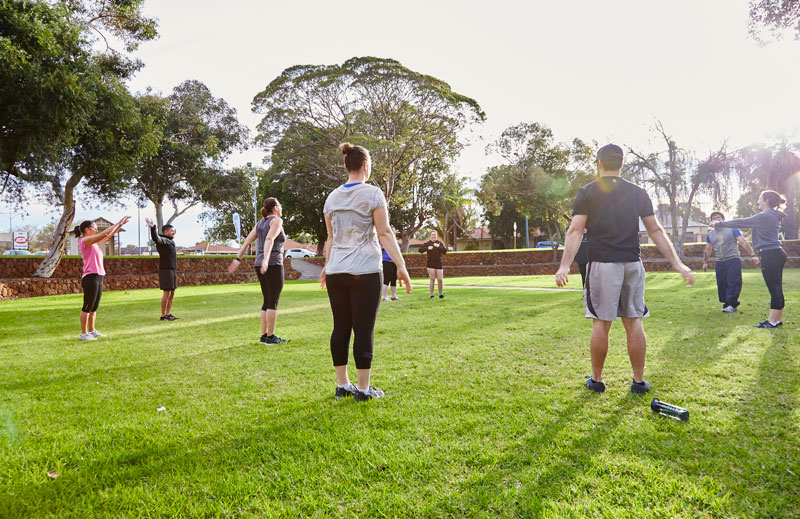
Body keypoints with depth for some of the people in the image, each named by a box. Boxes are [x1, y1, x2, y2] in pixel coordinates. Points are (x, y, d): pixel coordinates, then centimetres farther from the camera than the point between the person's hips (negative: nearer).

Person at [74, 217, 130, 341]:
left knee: (94, 307, 14)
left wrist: (120, 225, 13)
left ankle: (91, 331, 23)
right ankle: (83, 334, 3)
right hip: (90, 278, -9)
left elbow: (109, 235, 21)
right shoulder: (85, 240, -9)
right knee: (87, 307, -3)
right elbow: (105, 234, -17)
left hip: (98, 277, 9)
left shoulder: (93, 242, 17)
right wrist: (118, 223, -9)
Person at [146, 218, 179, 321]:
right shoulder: (162, 240, -11)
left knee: (172, 293, 10)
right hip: (166, 270, -9)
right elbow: (155, 238, -34)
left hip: (172, 270, 9)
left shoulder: (170, 241, 16)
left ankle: (168, 314, 15)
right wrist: (152, 227, -50)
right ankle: (163, 315, -3)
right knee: (167, 293, -8)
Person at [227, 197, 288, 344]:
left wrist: (238, 259, 10)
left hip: (260, 266, 8)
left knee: (267, 302, 12)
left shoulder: (261, 222, 17)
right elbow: (269, 239, -21)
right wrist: (266, 259, -33)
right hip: (273, 265, -8)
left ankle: (264, 336, 13)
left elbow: (247, 241, 11)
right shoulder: (277, 220, -5)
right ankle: (270, 336, -1)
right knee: (273, 302, -3)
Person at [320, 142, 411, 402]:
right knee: (364, 330, 0)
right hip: (365, 273, -6)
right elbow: (385, 233, -9)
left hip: (336, 273, 6)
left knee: (340, 328, 10)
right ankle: (363, 388, 7)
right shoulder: (372, 193, -4)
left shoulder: (332, 197, 12)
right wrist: (401, 266, -8)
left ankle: (342, 385, 18)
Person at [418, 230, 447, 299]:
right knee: (432, 279, -5)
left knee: (440, 280, 0)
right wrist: (427, 248, -18)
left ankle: (440, 294, 17)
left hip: (439, 264, 2)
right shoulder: (427, 243, 3)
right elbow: (420, 249, -5)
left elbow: (445, 251, -4)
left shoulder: (440, 243, 7)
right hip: (430, 264, -2)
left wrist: (439, 246, -16)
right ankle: (431, 295, 2)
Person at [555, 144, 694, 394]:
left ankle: (596, 380, 13)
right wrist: (677, 263, 12)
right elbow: (655, 230, 9)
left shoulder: (587, 192, 1)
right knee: (634, 323, 9)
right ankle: (639, 381, 15)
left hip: (602, 264, -3)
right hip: (632, 263, 3)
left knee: (601, 324, 3)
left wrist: (565, 265, -14)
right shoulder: (638, 193, 10)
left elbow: (576, 231, -8)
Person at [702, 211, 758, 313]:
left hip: (733, 260, -4)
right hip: (719, 263, 4)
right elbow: (708, 249, 21)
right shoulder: (710, 234, 14)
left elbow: (743, 242, -3)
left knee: (733, 283, -9)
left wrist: (753, 255, -10)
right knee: (721, 285, 3)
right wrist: (705, 262, 19)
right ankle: (726, 303, 12)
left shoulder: (732, 229, 3)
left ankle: (732, 304, -5)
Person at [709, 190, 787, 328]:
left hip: (770, 255, -10)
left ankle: (772, 321, -1)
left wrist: (718, 224, -3)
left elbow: (741, 222, -11)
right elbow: (748, 222, 22)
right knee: (776, 289, 12)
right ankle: (777, 319, 18)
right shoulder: (773, 216, 17)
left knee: (774, 289, -6)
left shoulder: (765, 216, -14)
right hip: (777, 254, 10)